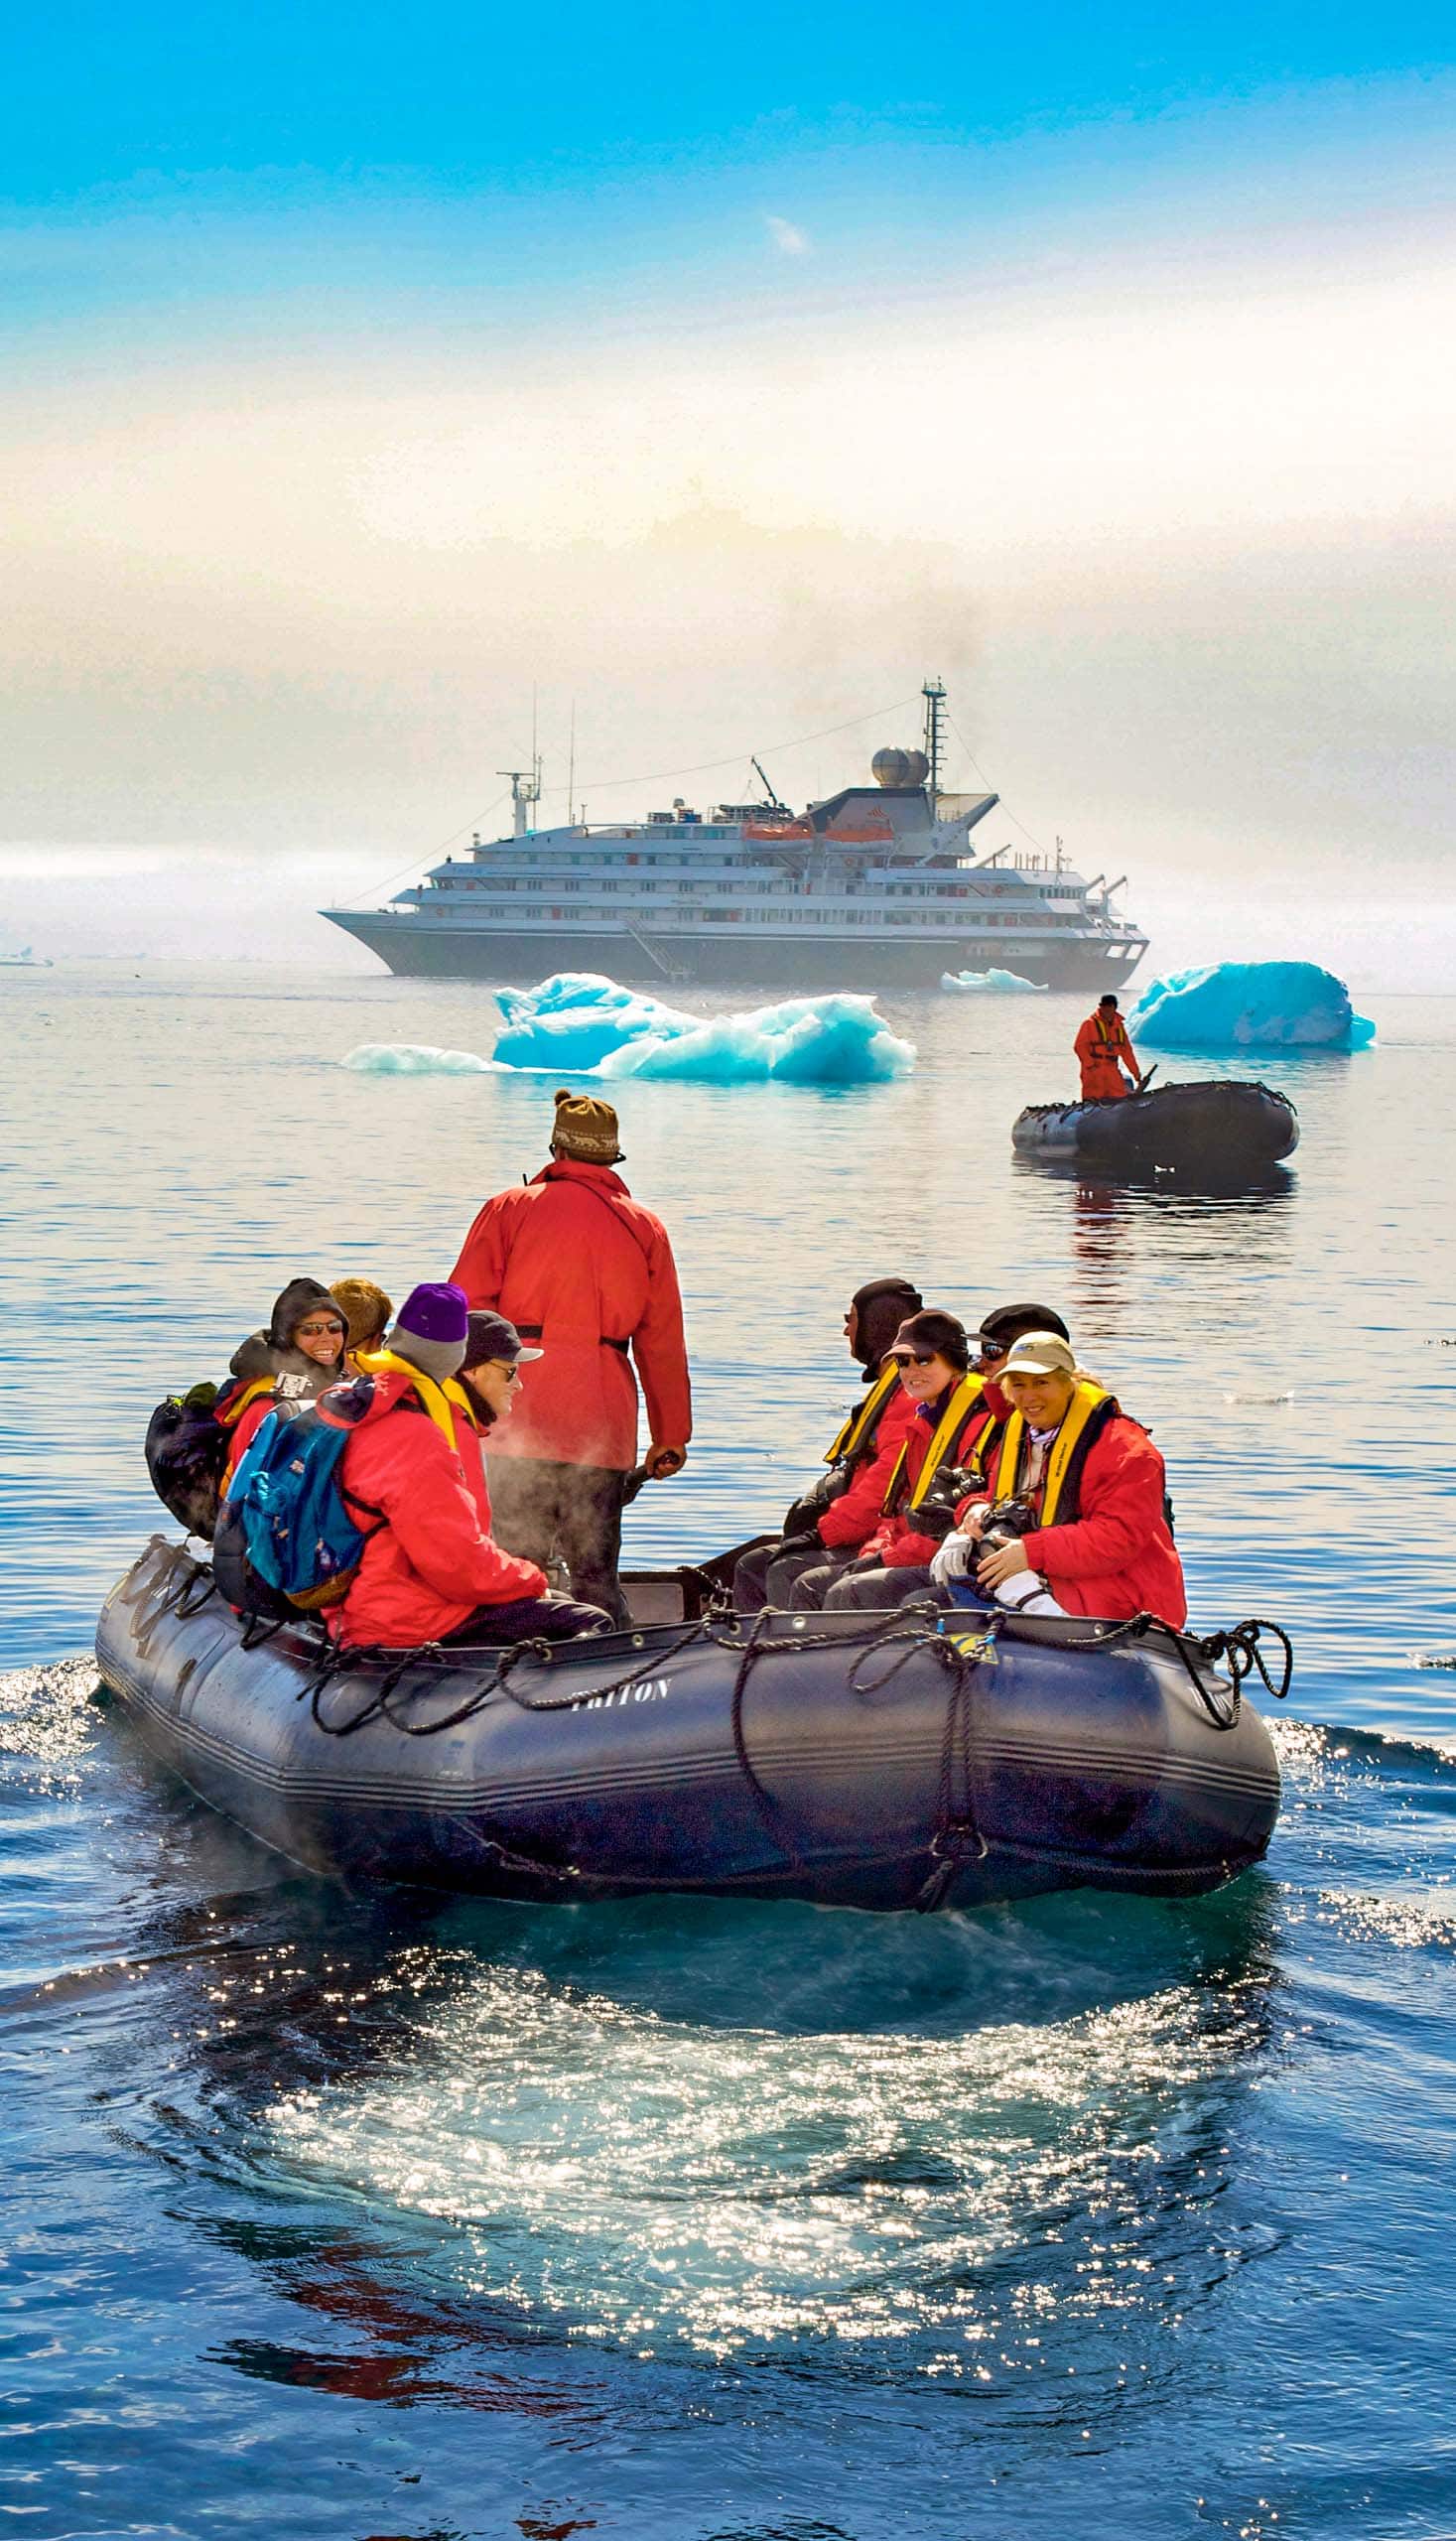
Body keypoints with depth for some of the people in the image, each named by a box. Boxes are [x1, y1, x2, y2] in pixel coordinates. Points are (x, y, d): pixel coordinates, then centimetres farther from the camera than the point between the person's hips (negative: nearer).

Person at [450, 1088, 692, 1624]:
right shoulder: (645, 1227, 12)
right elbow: (663, 1341, 12)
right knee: (596, 1575, 4)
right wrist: (671, 1434, 16)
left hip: (519, 1421, -2)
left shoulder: (509, 1208, 7)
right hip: (602, 1426, 2)